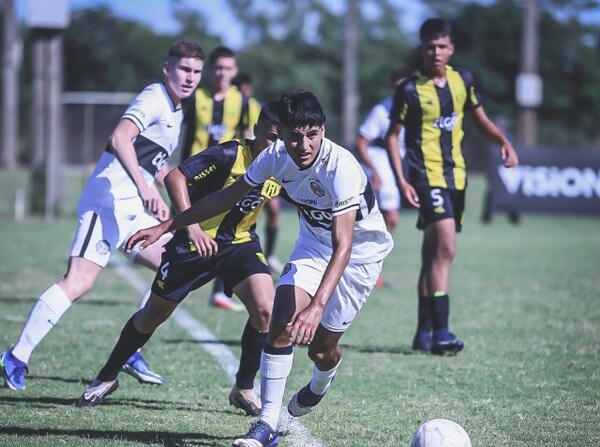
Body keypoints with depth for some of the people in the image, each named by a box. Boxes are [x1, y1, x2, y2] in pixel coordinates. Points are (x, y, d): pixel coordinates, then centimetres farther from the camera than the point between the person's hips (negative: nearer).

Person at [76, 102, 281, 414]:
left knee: (265, 309, -20)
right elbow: (175, 177, -29)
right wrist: (192, 226, -37)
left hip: (240, 243, 4)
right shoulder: (229, 155, -24)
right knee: (153, 315, 10)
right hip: (196, 243, -4)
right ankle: (106, 377, 32)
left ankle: (244, 388, 0)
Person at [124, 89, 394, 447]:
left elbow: (343, 246, -41)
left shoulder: (341, 168, -36)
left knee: (321, 346, 0)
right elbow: (229, 196, -1)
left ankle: (320, 385, 39)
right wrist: (166, 227, -3)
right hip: (314, 243, 4)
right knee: (283, 317, -19)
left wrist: (316, 306, -53)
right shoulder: (276, 156, -18)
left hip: (361, 253, -4)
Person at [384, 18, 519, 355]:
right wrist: (402, 181, -12)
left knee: (434, 254, 14)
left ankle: (425, 333, 22)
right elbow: (393, 135, -4)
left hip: (456, 175, 6)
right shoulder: (411, 90, -10)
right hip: (427, 176, -6)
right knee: (446, 248, -20)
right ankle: (440, 332, -20)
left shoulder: (462, 80, 5)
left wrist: (505, 143, -1)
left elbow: (481, 119, 18)